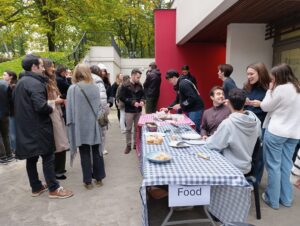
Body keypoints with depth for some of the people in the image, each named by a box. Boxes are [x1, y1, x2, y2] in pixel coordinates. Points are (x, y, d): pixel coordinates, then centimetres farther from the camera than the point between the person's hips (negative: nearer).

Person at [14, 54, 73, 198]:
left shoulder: (20, 83, 14)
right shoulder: (35, 83, -17)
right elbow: (41, 106, -28)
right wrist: (51, 109, -10)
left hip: (25, 128, 9)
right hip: (38, 127, -9)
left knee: (31, 158, 14)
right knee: (48, 157, -1)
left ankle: (36, 187, 26)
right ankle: (54, 189, 7)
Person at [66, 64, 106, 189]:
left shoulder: (73, 89, -9)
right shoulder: (95, 87, 1)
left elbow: (70, 108, -8)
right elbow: (99, 105, 5)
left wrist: (70, 123, 0)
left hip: (80, 125, -3)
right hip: (94, 124, 3)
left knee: (84, 153, 7)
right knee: (96, 151, 13)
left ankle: (87, 181, 15)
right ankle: (98, 178, 22)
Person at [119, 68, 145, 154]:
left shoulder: (139, 85, 4)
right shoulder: (125, 86, -9)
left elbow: (143, 94, 14)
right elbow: (121, 97, -13)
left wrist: (142, 101, -8)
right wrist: (132, 102, -21)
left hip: (138, 110, 4)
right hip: (129, 111, -4)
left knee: (137, 128, 12)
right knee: (128, 129, 5)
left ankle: (136, 143, 25)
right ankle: (128, 145, 17)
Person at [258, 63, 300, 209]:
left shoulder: (280, 89, -16)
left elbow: (265, 107, -6)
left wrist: (270, 90, 1)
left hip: (276, 132, -7)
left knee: (274, 165, 4)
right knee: (286, 165, 15)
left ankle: (273, 199, 16)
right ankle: (286, 198, 26)